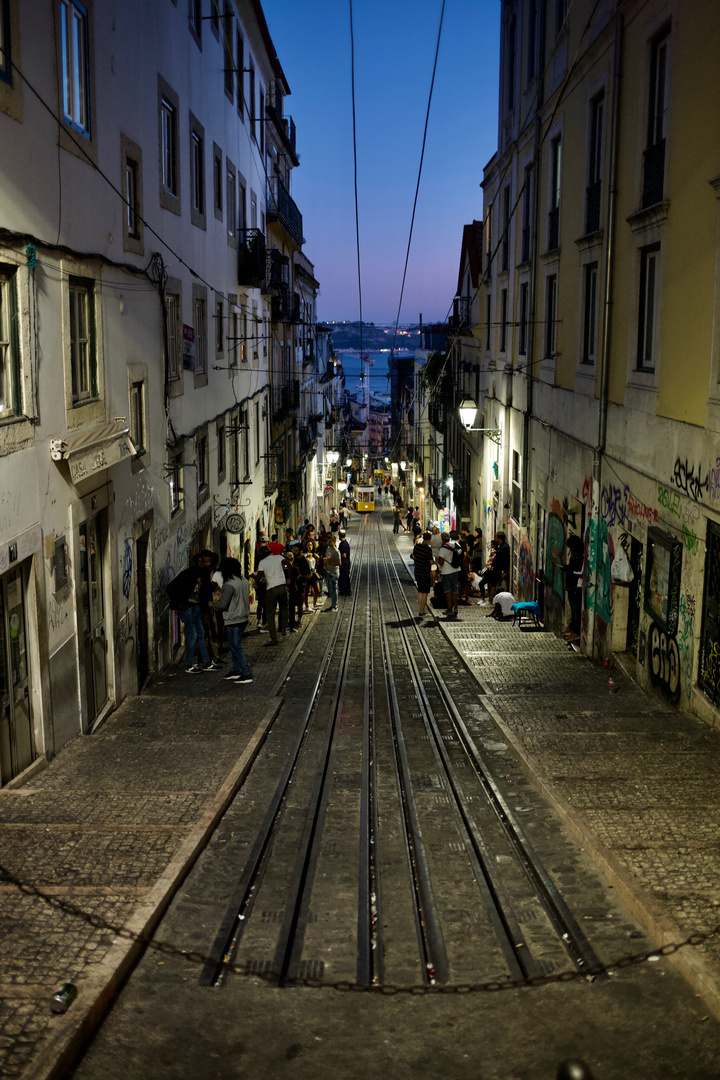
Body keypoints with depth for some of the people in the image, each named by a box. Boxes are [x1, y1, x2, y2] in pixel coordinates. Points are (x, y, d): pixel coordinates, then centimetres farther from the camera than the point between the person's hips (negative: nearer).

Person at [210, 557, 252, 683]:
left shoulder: (229, 585, -21)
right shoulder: (244, 581, 6)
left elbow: (223, 605, -21)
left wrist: (212, 604, -2)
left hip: (233, 621, -9)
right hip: (243, 618, 9)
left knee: (236, 647, -1)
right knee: (234, 646, 20)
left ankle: (246, 675, 1)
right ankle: (235, 670, 27)